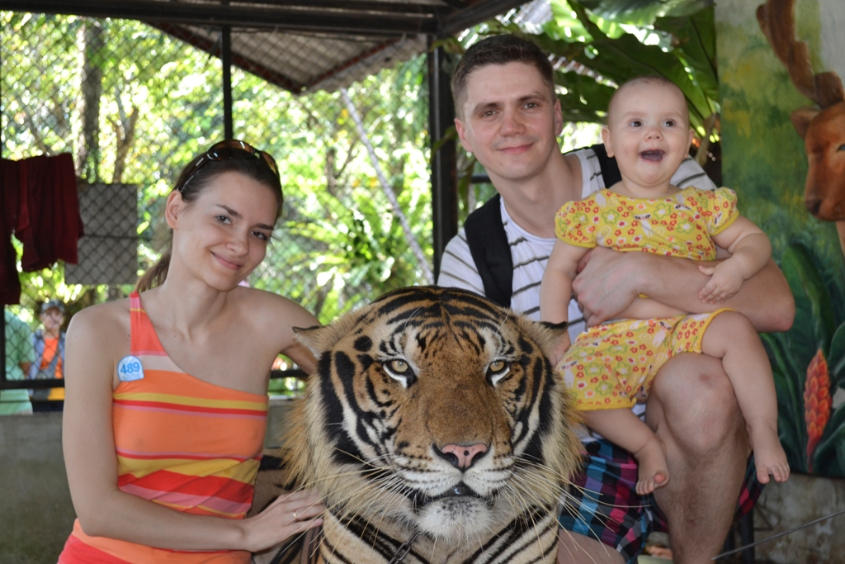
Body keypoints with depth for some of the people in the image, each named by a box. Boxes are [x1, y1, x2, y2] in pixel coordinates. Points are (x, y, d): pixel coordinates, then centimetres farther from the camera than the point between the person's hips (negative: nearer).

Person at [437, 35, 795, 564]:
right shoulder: (469, 258, 1)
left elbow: (776, 306, -16)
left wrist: (641, 271, -26)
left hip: (703, 447, -1)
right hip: (577, 467, 1)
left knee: (695, 379, -34)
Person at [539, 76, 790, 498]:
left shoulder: (702, 206, 7)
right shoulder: (591, 213, 2)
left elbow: (754, 239, 12)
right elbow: (559, 270, 7)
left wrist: (737, 266, -11)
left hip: (689, 329, 1)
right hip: (619, 339, 0)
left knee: (736, 328, -29)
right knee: (573, 379, -28)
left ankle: (764, 430, -14)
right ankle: (645, 445, -6)